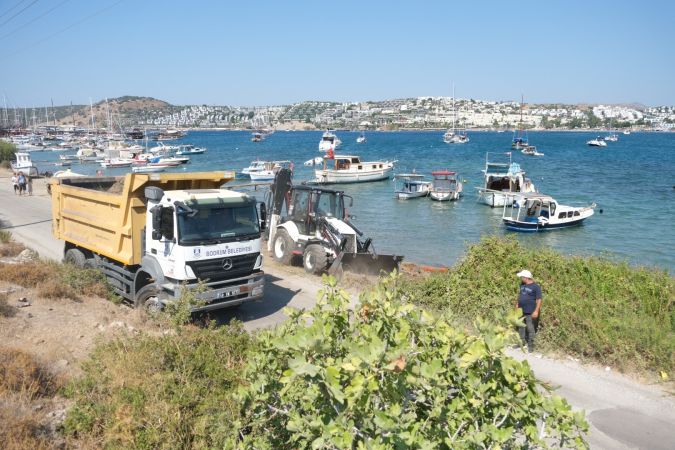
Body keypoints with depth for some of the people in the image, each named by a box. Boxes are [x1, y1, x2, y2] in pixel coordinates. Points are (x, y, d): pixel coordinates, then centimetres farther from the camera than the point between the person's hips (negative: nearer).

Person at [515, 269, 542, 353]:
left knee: (530, 328, -2)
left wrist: (536, 311, -19)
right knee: (521, 327, 15)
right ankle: (522, 341, 29)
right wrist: (517, 305, 19)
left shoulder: (536, 287, -13)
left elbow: (539, 300, -14)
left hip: (530, 312, -7)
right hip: (521, 311, 7)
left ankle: (531, 345, 8)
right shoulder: (522, 285, 8)